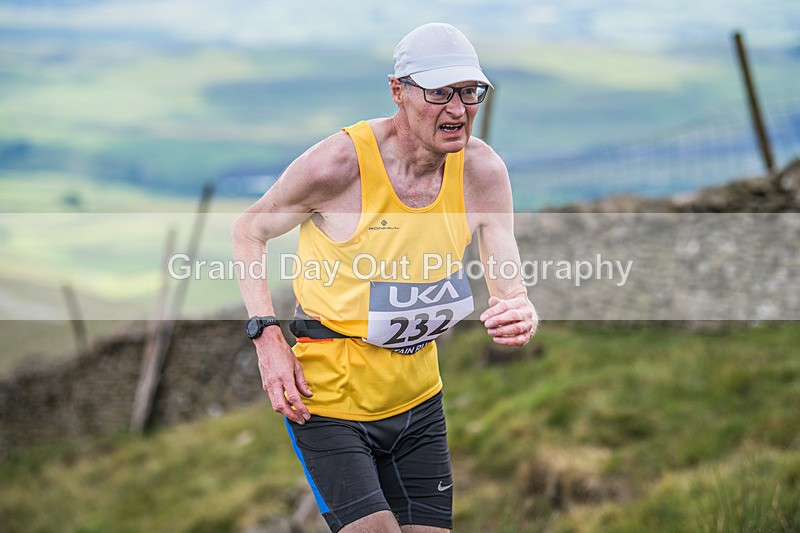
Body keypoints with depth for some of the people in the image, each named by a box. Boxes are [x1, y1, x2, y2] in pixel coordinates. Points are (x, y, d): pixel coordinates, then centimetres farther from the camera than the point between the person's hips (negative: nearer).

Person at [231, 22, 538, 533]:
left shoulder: (482, 170, -7)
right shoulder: (338, 163, -19)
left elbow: (510, 285, -7)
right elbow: (249, 231, -3)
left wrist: (519, 314, -33)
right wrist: (268, 338, -14)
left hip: (418, 400, 5)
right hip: (326, 399, -5)